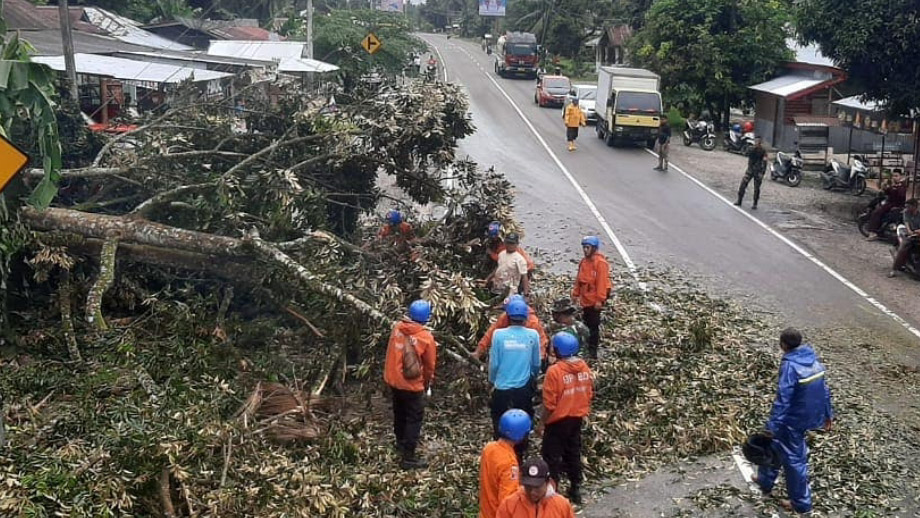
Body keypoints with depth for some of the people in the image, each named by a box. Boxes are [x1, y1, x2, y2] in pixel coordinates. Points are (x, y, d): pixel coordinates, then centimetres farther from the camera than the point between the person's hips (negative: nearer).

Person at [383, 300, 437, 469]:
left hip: (393, 379, 6)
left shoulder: (397, 327, -6)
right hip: (412, 384, -6)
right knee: (414, 418, 6)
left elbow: (392, 352, 8)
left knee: (399, 412, 25)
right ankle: (408, 457, 6)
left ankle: (401, 442, 45)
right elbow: (430, 365, -5)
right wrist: (427, 383, 12)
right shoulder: (426, 338, -17)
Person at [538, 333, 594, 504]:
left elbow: (549, 403, -19)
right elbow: (589, 394, 6)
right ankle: (575, 490, 28)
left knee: (552, 455, 8)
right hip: (577, 418, 6)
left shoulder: (554, 371, -23)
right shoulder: (584, 367, -4)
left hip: (559, 420, -6)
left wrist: (542, 423, -7)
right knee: (573, 453, 19)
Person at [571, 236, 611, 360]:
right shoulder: (584, 262, 12)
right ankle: (589, 347, 24)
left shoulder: (600, 262, -14)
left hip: (594, 301, -8)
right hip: (585, 299, 8)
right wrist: (575, 294, 15)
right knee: (587, 323, 14)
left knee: (593, 325, -4)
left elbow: (602, 282, -18)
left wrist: (600, 299, -21)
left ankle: (592, 352, 0)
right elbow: (579, 279, 18)